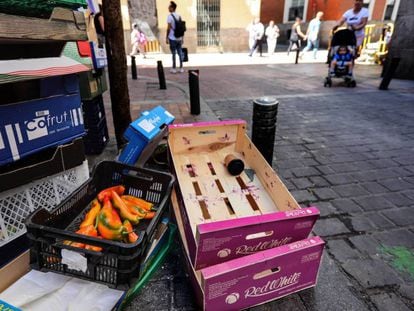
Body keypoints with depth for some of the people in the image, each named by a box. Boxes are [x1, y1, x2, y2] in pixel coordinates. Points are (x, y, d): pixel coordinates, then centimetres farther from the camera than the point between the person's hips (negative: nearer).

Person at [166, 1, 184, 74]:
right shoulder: (179, 16, 9)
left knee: (173, 53, 1)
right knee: (180, 53, 8)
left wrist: (167, 38, -8)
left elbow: (168, 28, -13)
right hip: (179, 38, 5)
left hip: (172, 38, -5)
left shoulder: (170, 16, -9)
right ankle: (181, 68, 11)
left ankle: (174, 68, 5)